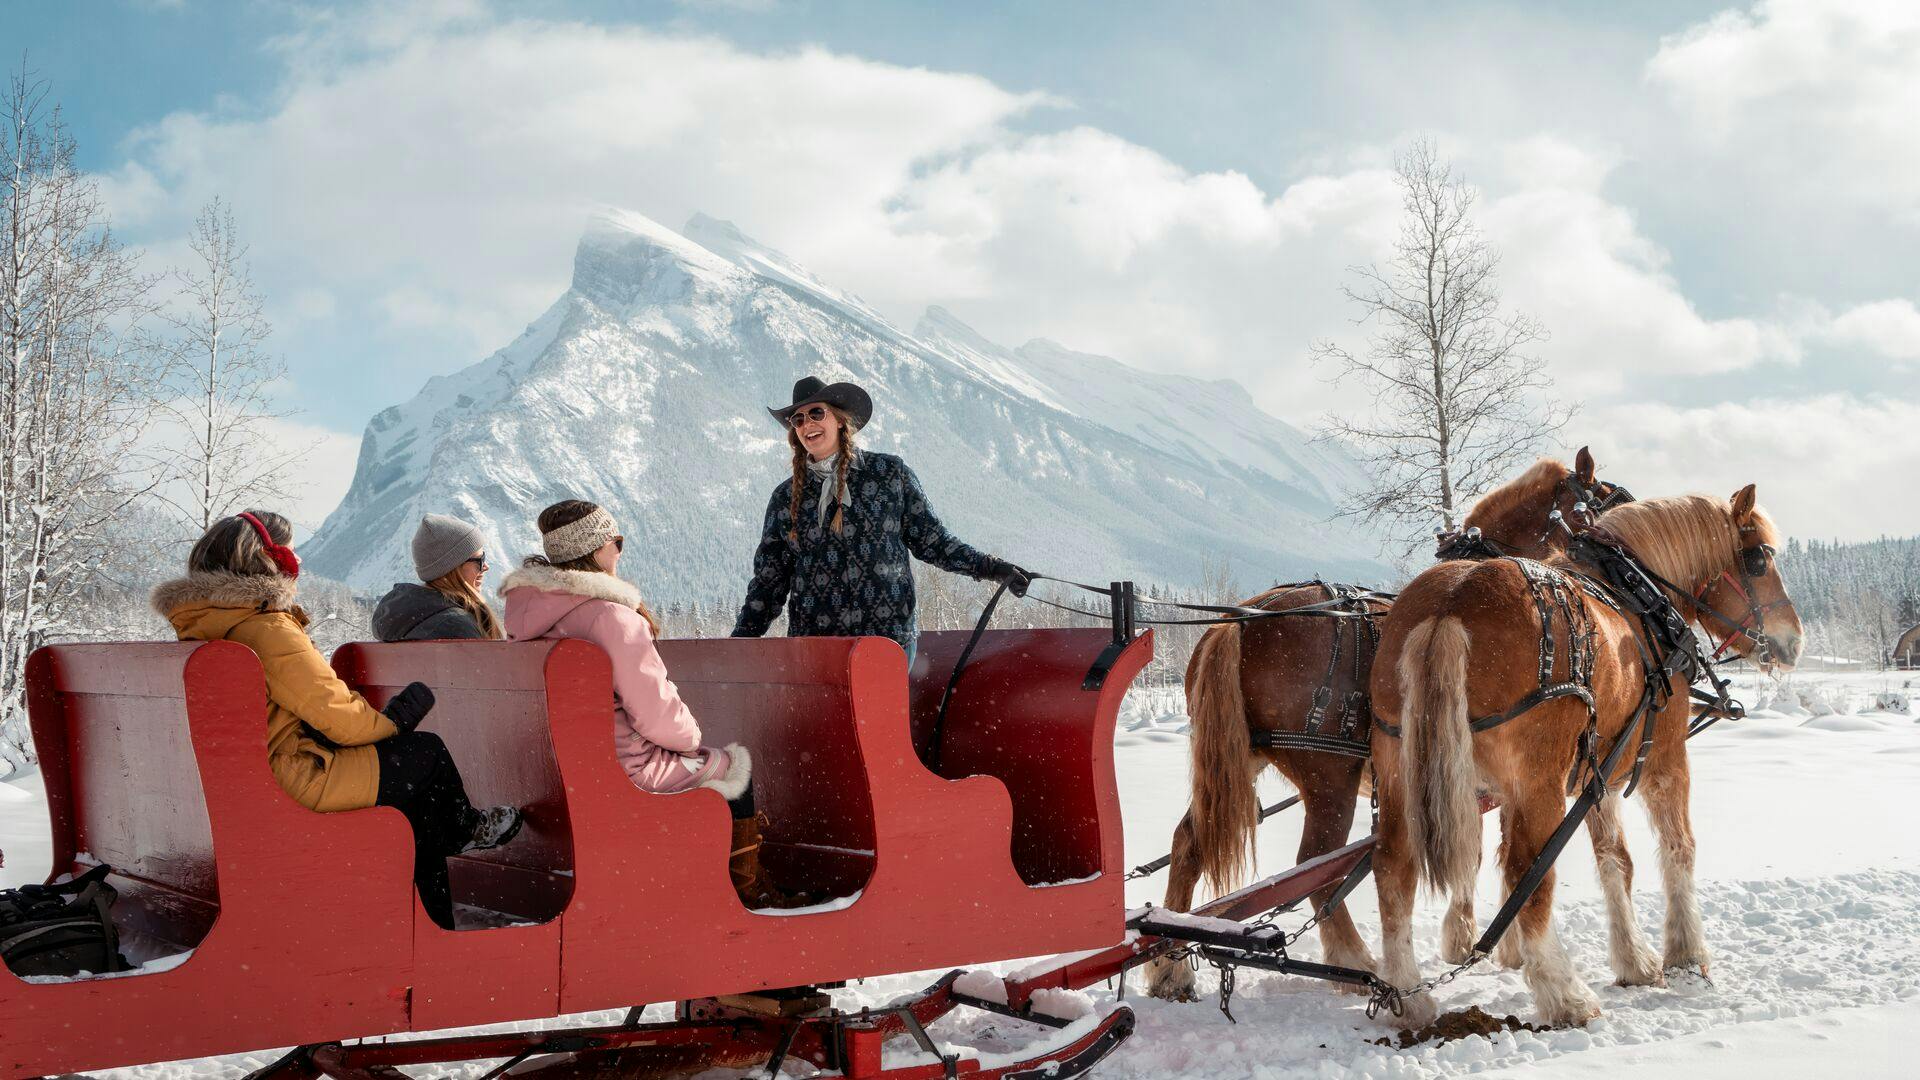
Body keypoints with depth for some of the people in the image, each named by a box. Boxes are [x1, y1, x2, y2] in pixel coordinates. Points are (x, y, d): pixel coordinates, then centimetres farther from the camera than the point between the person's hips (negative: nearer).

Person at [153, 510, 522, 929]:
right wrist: (390, 719, 2)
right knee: (427, 752, 2)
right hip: (290, 784, -10)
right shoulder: (268, 629, -21)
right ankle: (462, 829, 33)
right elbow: (337, 714, -19)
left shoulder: (197, 627, 10)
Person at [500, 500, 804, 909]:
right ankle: (747, 888, 27)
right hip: (626, 770, -9)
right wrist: (691, 734, 0)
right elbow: (657, 716, -22)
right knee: (733, 762, 14)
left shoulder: (526, 609, 2)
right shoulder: (611, 618, -24)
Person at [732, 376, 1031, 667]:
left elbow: (930, 539, 11)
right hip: (812, 644, 2)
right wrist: (737, 645, 5)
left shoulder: (889, 472, 6)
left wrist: (991, 568, 2)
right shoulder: (786, 498, 12)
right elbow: (769, 583, 13)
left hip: (889, 638, -2)